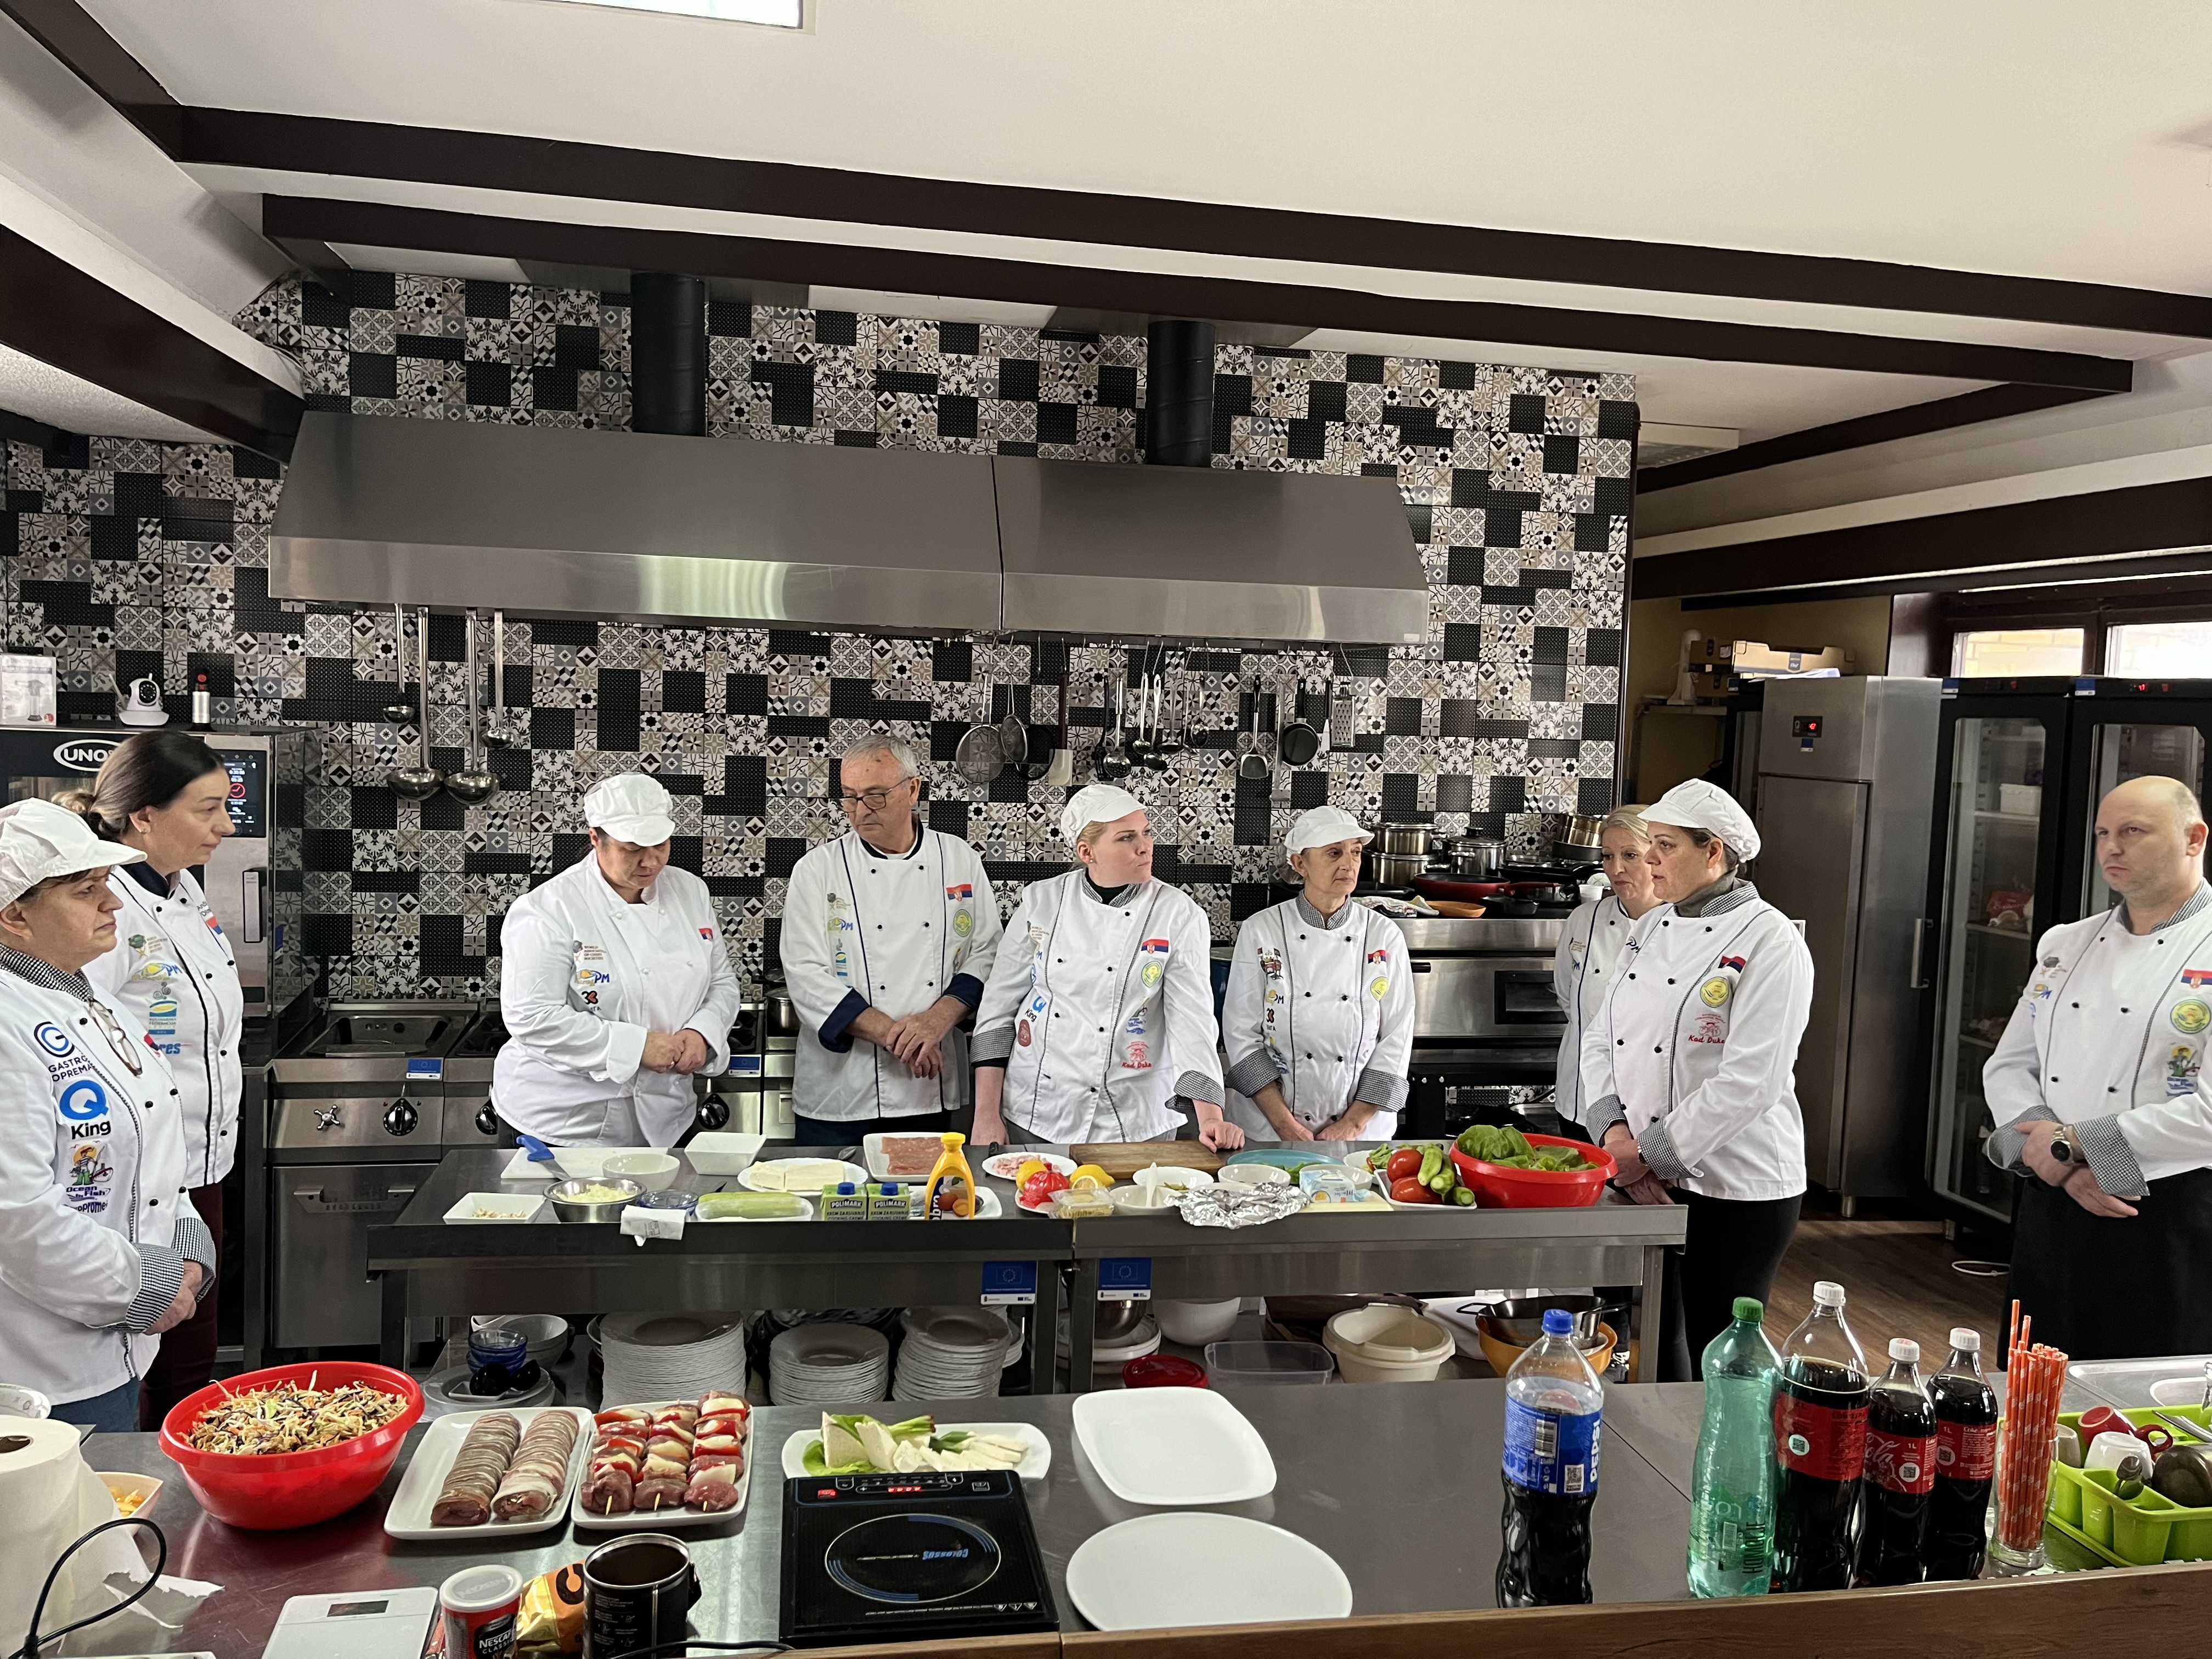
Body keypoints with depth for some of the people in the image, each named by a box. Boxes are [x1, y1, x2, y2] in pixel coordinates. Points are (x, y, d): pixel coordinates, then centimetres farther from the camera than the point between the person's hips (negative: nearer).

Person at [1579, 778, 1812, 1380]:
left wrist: (1651, 1153, -17)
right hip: (1646, 1183, 6)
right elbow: (1600, 1038, 9)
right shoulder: (1649, 929, 9)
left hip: (1736, 1193, -6)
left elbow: (1750, 1080, -20)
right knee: (1653, 1343, 17)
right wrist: (1613, 1129, -7)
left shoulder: (1769, 941, -13)